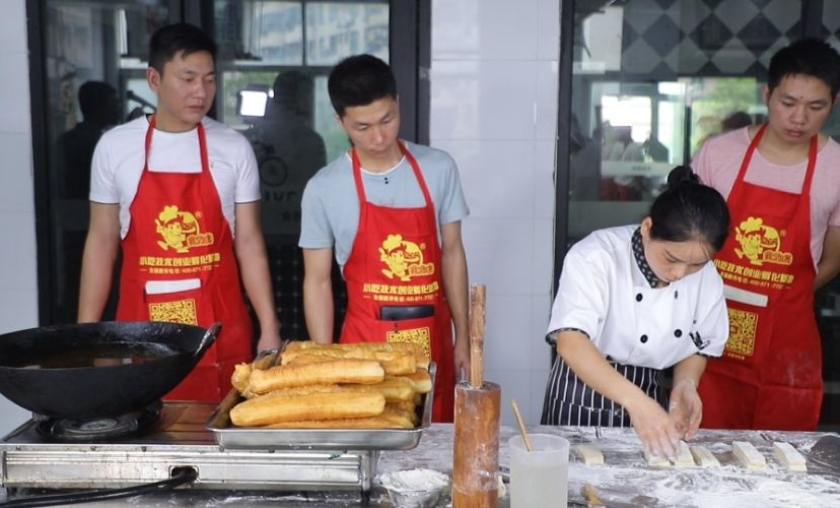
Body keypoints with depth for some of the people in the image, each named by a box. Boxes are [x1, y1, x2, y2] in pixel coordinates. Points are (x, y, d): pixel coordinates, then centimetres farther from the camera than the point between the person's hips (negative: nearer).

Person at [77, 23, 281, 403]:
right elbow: (101, 242, 7)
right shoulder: (114, 147, 2)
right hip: (140, 331, 1)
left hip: (221, 334, 0)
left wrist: (269, 327, -3)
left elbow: (249, 244, 2)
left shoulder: (234, 148, 0)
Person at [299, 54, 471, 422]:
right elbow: (317, 282, -1)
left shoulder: (439, 169, -1)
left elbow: (452, 254, 7)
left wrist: (463, 336, 5)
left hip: (433, 340, 2)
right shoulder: (323, 189, -7)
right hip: (365, 344, -2)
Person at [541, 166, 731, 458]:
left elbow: (698, 347, 6)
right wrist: (635, 400, -47)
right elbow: (571, 343, -35)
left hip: (646, 399, 4)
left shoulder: (707, 277, -7)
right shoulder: (596, 256, -23)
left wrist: (685, 384, -16)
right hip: (581, 398, -4)